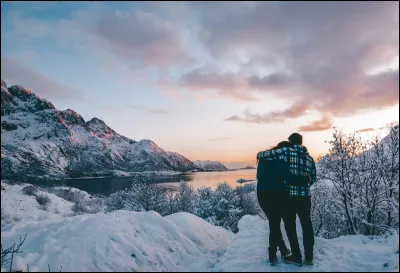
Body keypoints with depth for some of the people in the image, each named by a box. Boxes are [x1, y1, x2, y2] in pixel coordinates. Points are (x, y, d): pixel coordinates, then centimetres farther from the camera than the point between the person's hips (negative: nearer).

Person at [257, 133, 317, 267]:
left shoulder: (287, 151, -5)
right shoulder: (309, 157, 11)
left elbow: (262, 155, -11)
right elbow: (313, 178, 14)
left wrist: (260, 155, 12)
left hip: (290, 195, -5)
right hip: (305, 196, 5)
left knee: (290, 226, 10)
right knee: (307, 225, 18)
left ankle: (296, 256, 16)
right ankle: (309, 256, 25)